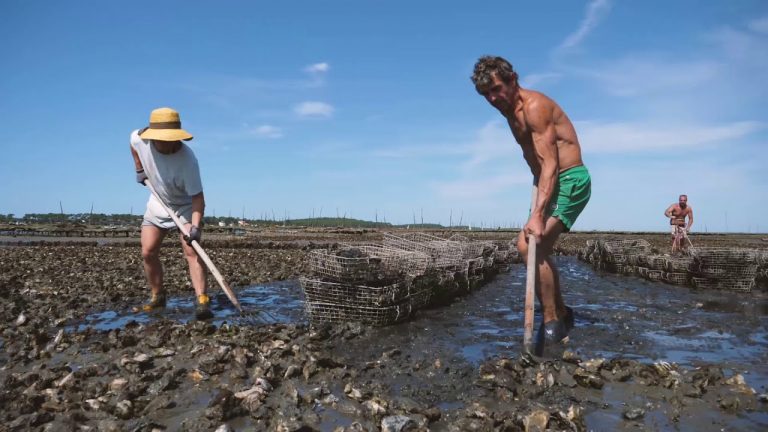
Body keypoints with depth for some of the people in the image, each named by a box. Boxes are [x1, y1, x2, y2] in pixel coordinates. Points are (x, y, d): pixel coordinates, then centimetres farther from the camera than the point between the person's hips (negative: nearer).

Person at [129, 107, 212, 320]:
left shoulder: (187, 159, -34)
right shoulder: (140, 139, -21)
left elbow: (197, 196, -32)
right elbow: (132, 142, 8)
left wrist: (195, 226, -43)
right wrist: (139, 169, 7)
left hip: (185, 206, -5)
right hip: (158, 203, 5)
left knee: (191, 250, -20)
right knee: (148, 252, 1)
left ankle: (202, 301, -26)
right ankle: (157, 296, 17)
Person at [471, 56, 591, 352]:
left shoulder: (534, 106, -19)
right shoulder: (510, 111, 12)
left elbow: (550, 165, -27)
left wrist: (536, 215, -34)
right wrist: (538, 203, 12)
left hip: (570, 181, -10)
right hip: (550, 184, 10)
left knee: (529, 245, -23)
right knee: (538, 251, 13)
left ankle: (551, 321, -12)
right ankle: (561, 314, 29)